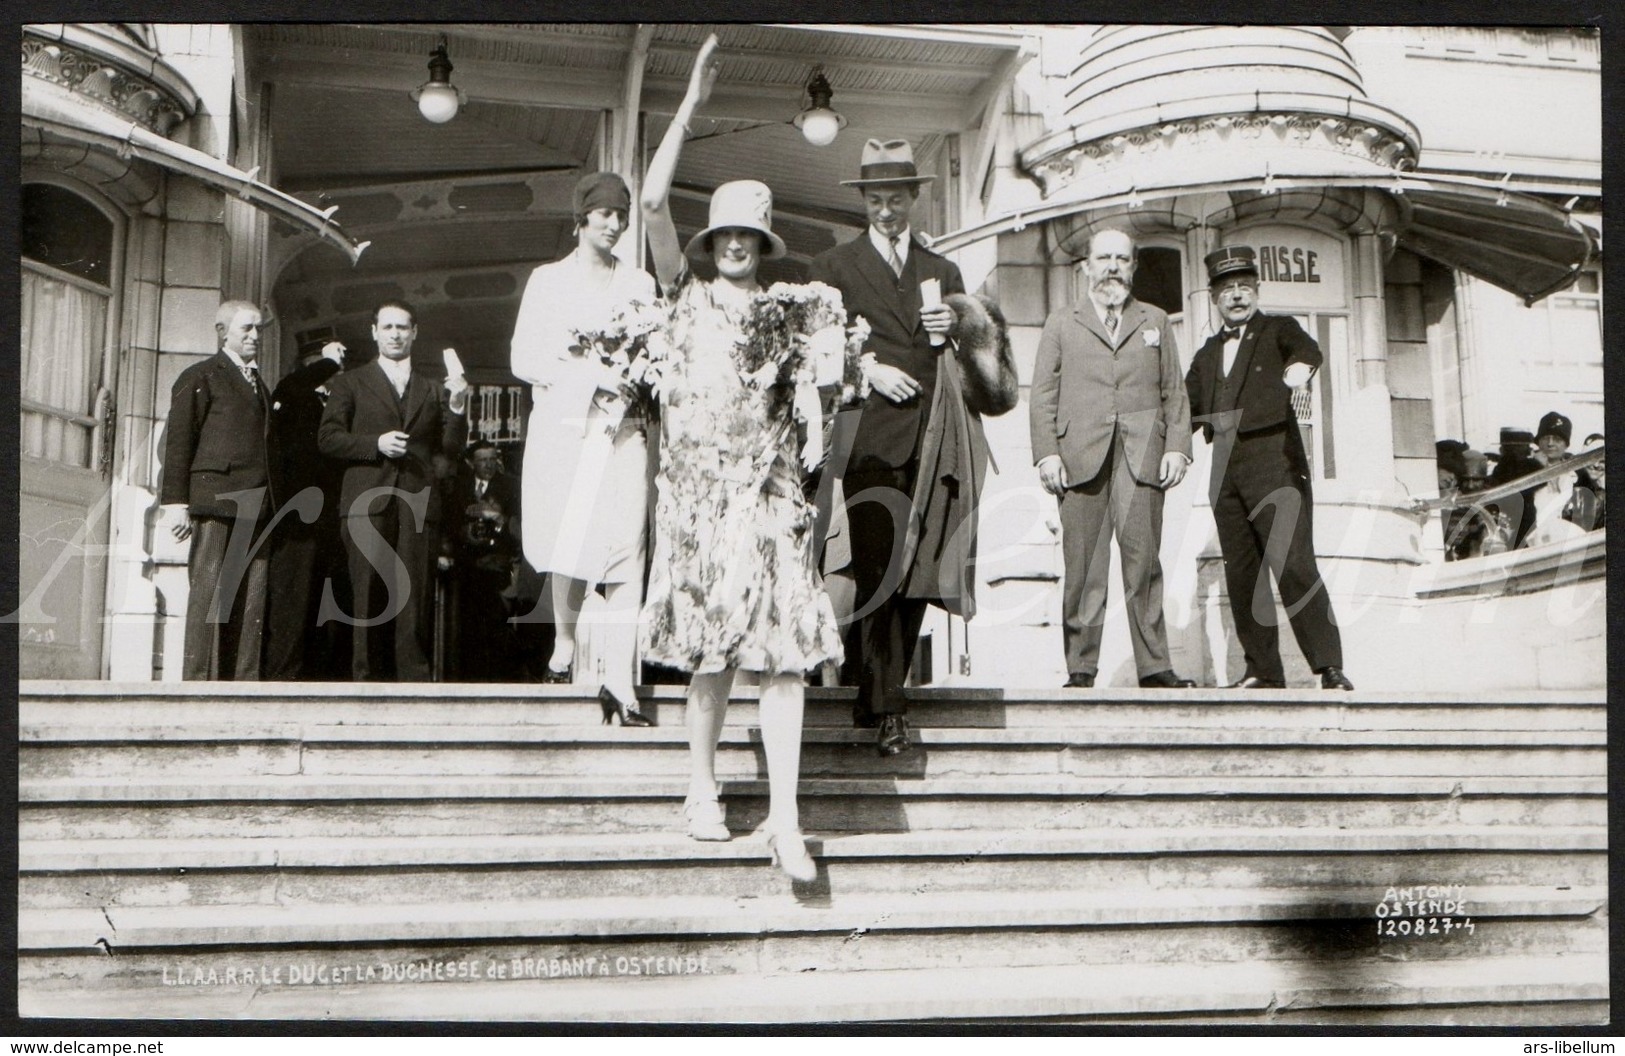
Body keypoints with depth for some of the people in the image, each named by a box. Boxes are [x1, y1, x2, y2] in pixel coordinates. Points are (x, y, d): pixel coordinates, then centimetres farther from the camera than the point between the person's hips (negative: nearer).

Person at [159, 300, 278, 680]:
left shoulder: (259, 384, 26)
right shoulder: (200, 377, 5)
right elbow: (178, 441, -3)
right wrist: (176, 502, -10)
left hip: (257, 506, 6)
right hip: (216, 500, -6)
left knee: (252, 601, 0)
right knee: (209, 594, -7)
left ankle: (243, 682, 0)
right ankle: (199, 681, -6)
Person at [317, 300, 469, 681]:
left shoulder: (431, 390, 21)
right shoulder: (351, 382, 15)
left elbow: (450, 448, 13)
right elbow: (328, 438, 5)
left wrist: (457, 407, -2)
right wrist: (376, 444, -9)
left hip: (416, 504, 2)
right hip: (367, 503, -2)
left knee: (415, 598, -3)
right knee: (369, 596, -4)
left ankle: (413, 679, -1)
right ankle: (366, 677, 1)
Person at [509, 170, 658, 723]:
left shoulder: (639, 283, 16)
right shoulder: (547, 279, 10)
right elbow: (523, 359, 3)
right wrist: (587, 376, -10)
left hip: (622, 429, 1)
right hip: (564, 425, -1)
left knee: (624, 549, -10)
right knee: (566, 546, -1)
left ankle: (620, 682, -12)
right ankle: (565, 645, 24)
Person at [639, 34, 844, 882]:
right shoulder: (687, 296, 10)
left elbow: (809, 403, 14)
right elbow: (652, 201, -2)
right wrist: (690, 105, -3)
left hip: (768, 493, 1)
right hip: (697, 489, -1)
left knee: (782, 651, -7)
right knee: (708, 651, 2)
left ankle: (784, 820, -6)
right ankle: (702, 784, 20)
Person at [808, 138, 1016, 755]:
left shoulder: (943, 273, 23)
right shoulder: (833, 268, 12)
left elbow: (975, 364, 23)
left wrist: (956, 328, 3)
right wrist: (869, 370, -8)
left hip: (932, 441, 4)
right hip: (871, 437, -3)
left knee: (916, 572, 0)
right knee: (878, 568, -12)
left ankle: (881, 693, 10)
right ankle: (885, 707, -10)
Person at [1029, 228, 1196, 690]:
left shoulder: (1155, 321, 22)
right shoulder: (1061, 323, 17)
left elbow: (1175, 391, 15)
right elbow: (1043, 395, 10)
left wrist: (1176, 447, 2)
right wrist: (1047, 453, -3)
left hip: (1143, 458, 1)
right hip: (1081, 458, -1)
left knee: (1143, 562, -3)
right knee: (1084, 568, -3)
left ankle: (1154, 667, 0)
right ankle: (1081, 667, 2)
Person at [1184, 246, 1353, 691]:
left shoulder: (1278, 329, 9)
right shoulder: (1208, 354, 23)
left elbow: (1308, 351, -13)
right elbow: (1187, 409, 25)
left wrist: (1300, 367, -35)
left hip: (1274, 462, -5)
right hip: (1226, 472, 5)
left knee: (1294, 565, -14)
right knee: (1241, 573, 4)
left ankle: (1330, 667, -12)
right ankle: (1262, 671, 9)